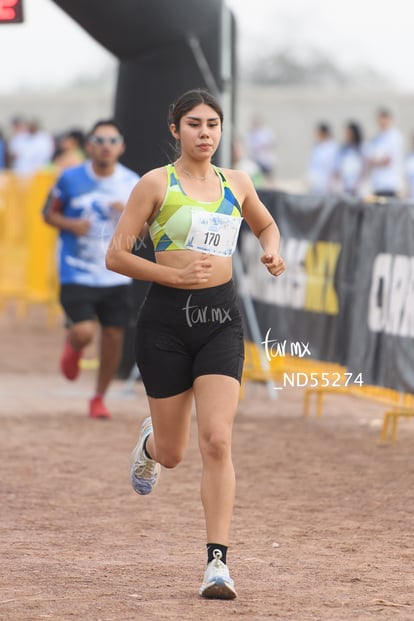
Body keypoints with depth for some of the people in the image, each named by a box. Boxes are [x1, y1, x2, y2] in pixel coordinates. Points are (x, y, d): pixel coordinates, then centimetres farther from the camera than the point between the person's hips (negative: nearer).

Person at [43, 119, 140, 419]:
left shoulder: (132, 183, 0)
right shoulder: (70, 179, -5)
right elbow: (49, 213, 7)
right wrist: (70, 224, -13)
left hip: (117, 274, 2)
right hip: (77, 273, -2)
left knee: (114, 337, 2)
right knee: (84, 332, -17)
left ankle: (100, 398, 24)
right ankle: (73, 348, 23)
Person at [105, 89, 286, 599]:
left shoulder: (236, 184, 10)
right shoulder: (156, 184, -2)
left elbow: (266, 225, 30)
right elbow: (115, 256, -5)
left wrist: (272, 252, 8)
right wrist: (175, 274, -16)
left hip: (220, 317, 2)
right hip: (166, 317, -2)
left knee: (217, 442, -13)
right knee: (173, 453, 8)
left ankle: (217, 562, -13)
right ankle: (149, 443, 47)